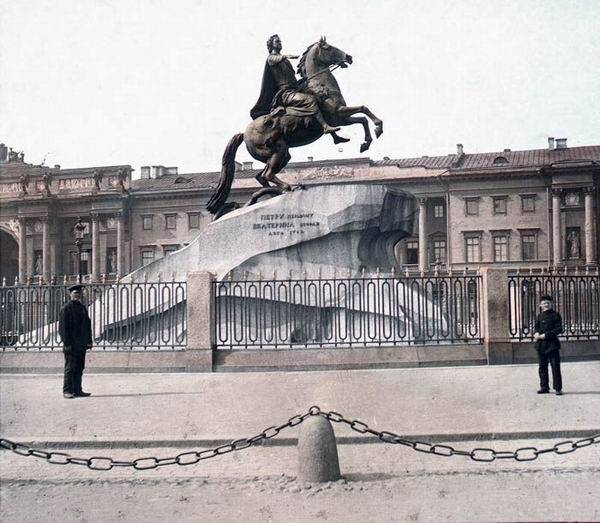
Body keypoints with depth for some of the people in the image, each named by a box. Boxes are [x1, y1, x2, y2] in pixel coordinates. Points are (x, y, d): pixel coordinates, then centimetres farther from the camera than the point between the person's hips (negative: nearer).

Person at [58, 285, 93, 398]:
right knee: (70, 368, -3)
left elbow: (88, 325, 18)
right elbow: (62, 328, -10)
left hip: (81, 345, 7)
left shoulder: (83, 308, 15)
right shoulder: (65, 309, -6)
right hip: (71, 345, -7)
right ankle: (67, 391, 2)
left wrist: (89, 341, 11)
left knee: (79, 368, 9)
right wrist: (67, 343, -16)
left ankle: (77, 390, 14)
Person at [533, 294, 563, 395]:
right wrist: (536, 333, -8)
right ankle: (544, 387, 17)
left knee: (555, 367, -5)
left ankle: (558, 388, 0)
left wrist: (545, 335, -16)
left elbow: (559, 329, -8)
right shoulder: (539, 316, 13)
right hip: (541, 345, 5)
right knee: (542, 367, 9)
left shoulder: (555, 315, -1)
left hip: (552, 344, -5)